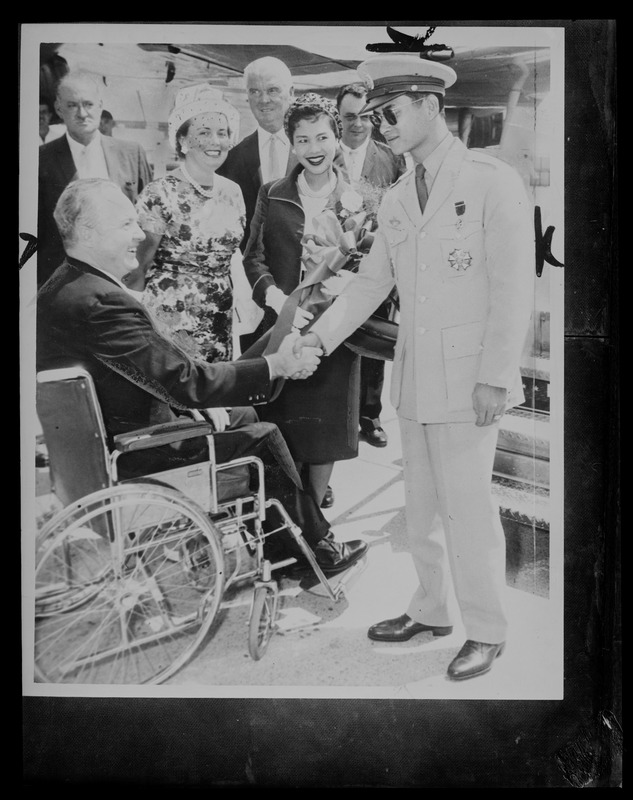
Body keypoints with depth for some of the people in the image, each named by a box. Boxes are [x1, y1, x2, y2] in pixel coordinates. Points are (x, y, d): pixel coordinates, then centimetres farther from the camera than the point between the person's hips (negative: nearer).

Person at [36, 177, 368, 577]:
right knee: (264, 437, 1)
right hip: (132, 458, -10)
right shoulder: (101, 301, -30)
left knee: (243, 415, 19)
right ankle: (318, 549, 20)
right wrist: (275, 366, -20)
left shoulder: (61, 287, 4)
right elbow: (186, 383, -29)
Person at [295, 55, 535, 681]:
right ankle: (430, 611, 33)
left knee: (467, 506, -1)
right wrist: (316, 338, 3)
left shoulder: (494, 183, -6)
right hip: (414, 378, 6)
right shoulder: (395, 199, 13)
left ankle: (485, 630, 19)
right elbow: (370, 283, 14)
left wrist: (495, 377, -14)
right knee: (421, 504, 14)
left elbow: (514, 289, -9)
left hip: (469, 378, -6)